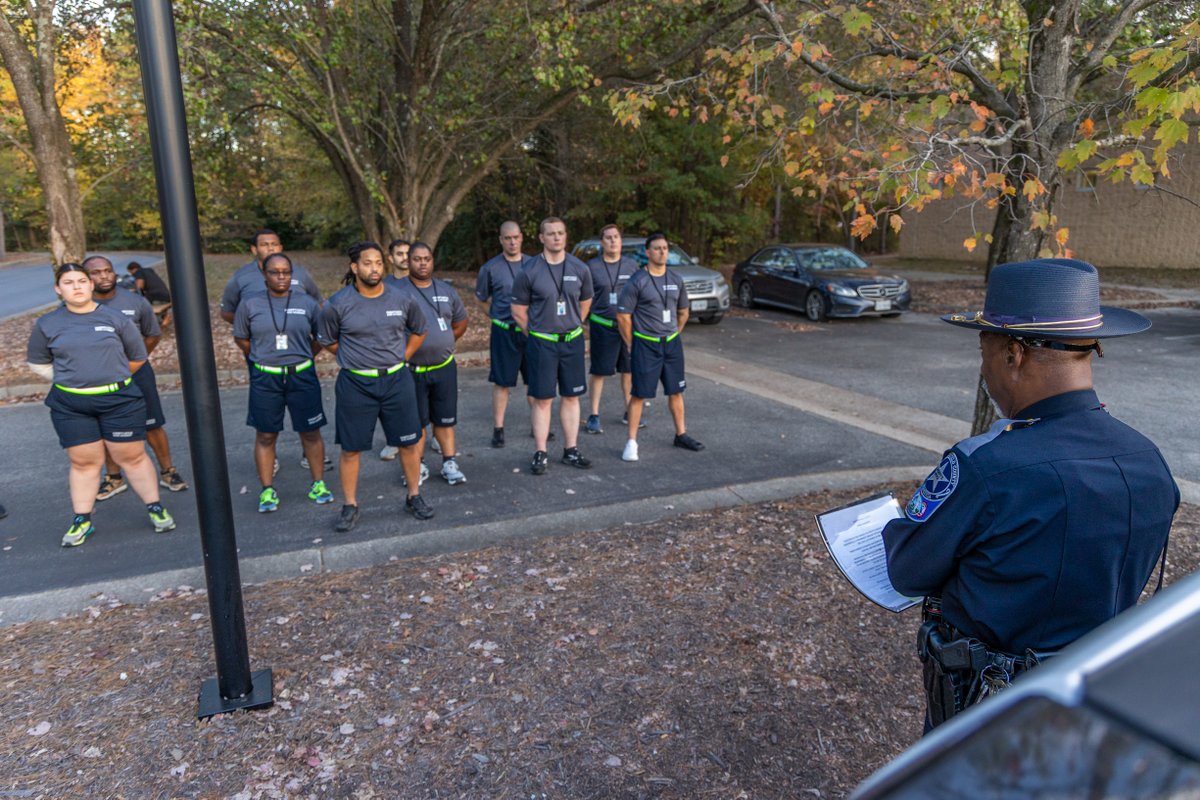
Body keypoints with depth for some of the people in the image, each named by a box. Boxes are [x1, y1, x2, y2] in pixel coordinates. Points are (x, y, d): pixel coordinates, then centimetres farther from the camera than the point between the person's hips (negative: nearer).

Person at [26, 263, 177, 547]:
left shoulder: (115, 318, 1)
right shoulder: (47, 324, 4)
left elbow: (137, 357, 10)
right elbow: (37, 362, 16)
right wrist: (70, 379, 7)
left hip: (119, 400, -1)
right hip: (70, 406, 1)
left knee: (132, 457, 3)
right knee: (84, 462, 7)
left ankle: (155, 508, 14)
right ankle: (81, 520, 18)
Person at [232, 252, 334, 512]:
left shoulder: (307, 303, 0)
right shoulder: (250, 304, 0)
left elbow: (321, 337, 10)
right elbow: (241, 338, 10)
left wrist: (303, 357, 10)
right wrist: (263, 358, 9)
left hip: (302, 376, 0)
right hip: (265, 379, 0)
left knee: (310, 432, 6)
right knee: (265, 435, 7)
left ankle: (318, 484, 19)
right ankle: (267, 490, 17)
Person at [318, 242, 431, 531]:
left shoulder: (402, 299, -3)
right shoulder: (338, 304, -8)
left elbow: (419, 331, 14)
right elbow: (326, 340, 7)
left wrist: (401, 358, 8)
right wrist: (354, 359, 4)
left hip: (396, 380, 2)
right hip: (355, 384, -2)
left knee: (409, 442, 9)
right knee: (351, 448, 5)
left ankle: (414, 497, 26)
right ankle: (350, 506, 20)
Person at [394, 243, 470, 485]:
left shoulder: (446, 290, 7)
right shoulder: (397, 291, -7)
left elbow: (461, 321, 19)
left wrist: (445, 343, 11)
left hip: (444, 367, 3)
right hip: (412, 370, -3)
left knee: (445, 418, 8)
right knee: (415, 421, 8)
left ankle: (449, 463, 17)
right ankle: (418, 466, 21)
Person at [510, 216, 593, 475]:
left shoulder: (580, 269, 2)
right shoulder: (529, 272, -6)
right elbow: (518, 311, 1)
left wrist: (570, 327, 13)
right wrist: (538, 333, 3)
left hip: (572, 341, 3)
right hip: (541, 343, -3)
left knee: (571, 396, 9)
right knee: (542, 398, 2)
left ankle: (570, 451, 20)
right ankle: (540, 454, 11)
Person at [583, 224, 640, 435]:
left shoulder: (632, 265, 5)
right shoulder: (592, 266, -1)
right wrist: (587, 322, -1)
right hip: (602, 326, -2)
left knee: (628, 370, 10)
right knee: (599, 372, 2)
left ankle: (629, 411, 23)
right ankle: (594, 416, 9)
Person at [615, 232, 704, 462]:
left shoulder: (676, 281, 7)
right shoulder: (637, 282, -9)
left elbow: (683, 313, 19)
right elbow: (623, 316, -8)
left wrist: (673, 336, 13)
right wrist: (632, 345, -4)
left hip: (672, 344, 5)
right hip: (645, 345, -5)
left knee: (676, 391, 12)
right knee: (639, 394, -2)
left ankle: (681, 434, 26)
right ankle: (632, 442, 6)